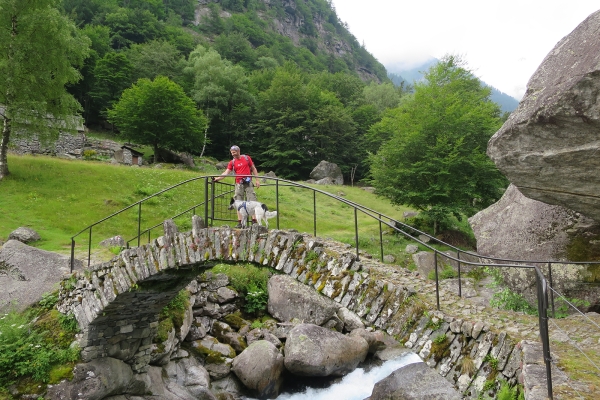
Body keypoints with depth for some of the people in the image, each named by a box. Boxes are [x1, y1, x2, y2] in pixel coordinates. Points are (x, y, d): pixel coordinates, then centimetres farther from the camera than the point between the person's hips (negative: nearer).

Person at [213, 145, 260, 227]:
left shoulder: (247, 158, 5)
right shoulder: (232, 162, 7)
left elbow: (253, 169, 9)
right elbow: (226, 173, -1)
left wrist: (257, 180, 4)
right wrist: (217, 178, -14)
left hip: (248, 183, -2)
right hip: (239, 184, 2)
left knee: (252, 201, -6)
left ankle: (254, 221, -4)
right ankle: (240, 222, 3)